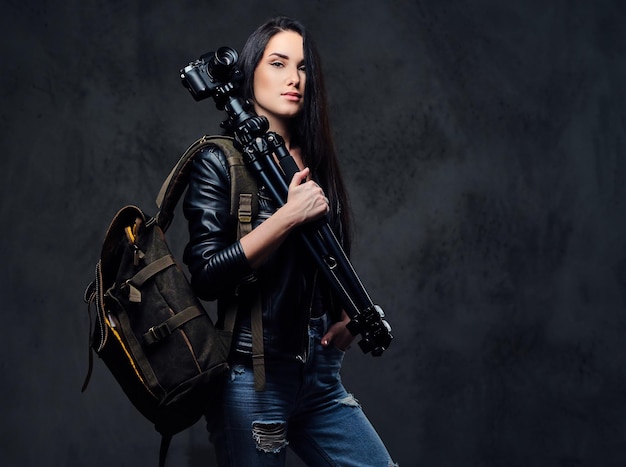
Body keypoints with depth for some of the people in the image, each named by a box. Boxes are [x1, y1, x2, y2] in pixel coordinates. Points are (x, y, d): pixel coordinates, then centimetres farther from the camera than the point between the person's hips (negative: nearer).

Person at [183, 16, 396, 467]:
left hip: (321, 375, 6)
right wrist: (289, 216, -22)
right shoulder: (221, 162, -7)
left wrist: (347, 314, 4)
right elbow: (207, 277, -16)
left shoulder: (315, 161, 10)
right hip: (253, 378, -6)